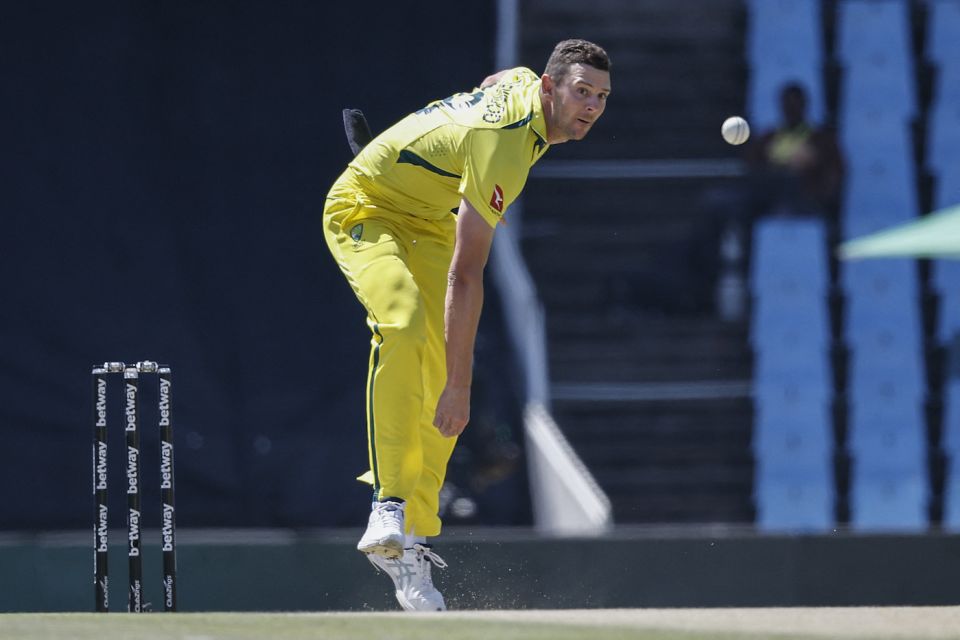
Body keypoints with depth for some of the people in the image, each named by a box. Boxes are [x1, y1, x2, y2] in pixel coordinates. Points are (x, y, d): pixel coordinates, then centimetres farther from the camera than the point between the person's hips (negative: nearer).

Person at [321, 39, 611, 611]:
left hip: (429, 220, 9)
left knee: (442, 380, -3)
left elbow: (491, 83, 18)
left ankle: (412, 541, 0)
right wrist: (460, 386, -40)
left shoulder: (524, 82, -10)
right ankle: (390, 505, -41)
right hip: (364, 207, -9)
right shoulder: (503, 148, -35)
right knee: (403, 323, -37)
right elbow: (466, 274, -38)